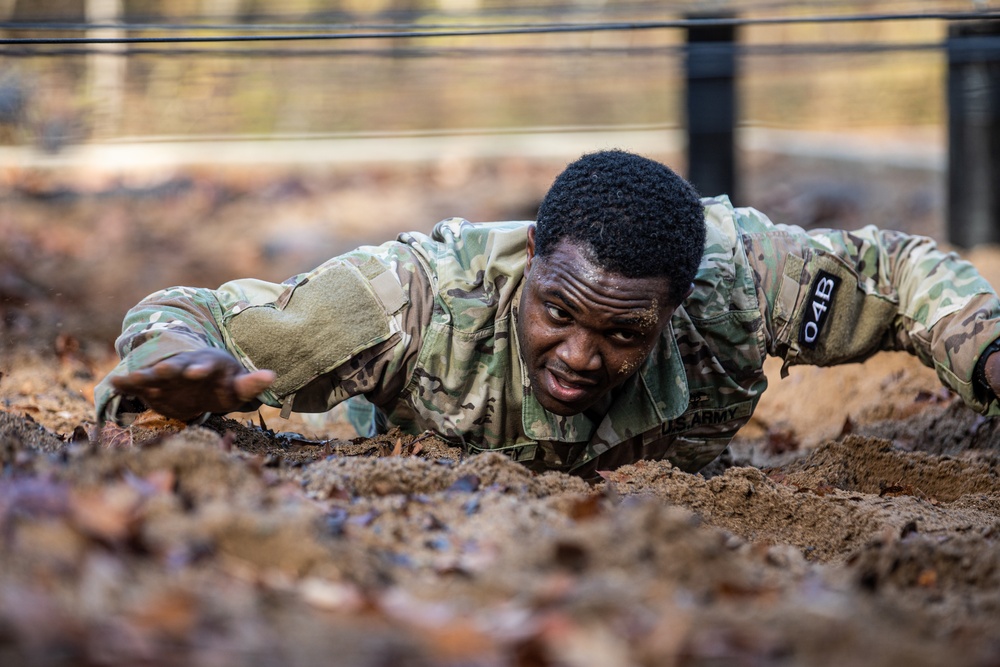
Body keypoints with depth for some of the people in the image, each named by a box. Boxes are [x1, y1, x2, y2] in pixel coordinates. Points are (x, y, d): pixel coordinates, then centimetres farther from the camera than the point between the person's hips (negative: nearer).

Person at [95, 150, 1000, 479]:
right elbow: (178, 317, -37)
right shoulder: (420, 297, -46)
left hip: (657, 494, 1)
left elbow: (899, 269, -21)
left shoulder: (732, 274, -40)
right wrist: (184, 371, -62)